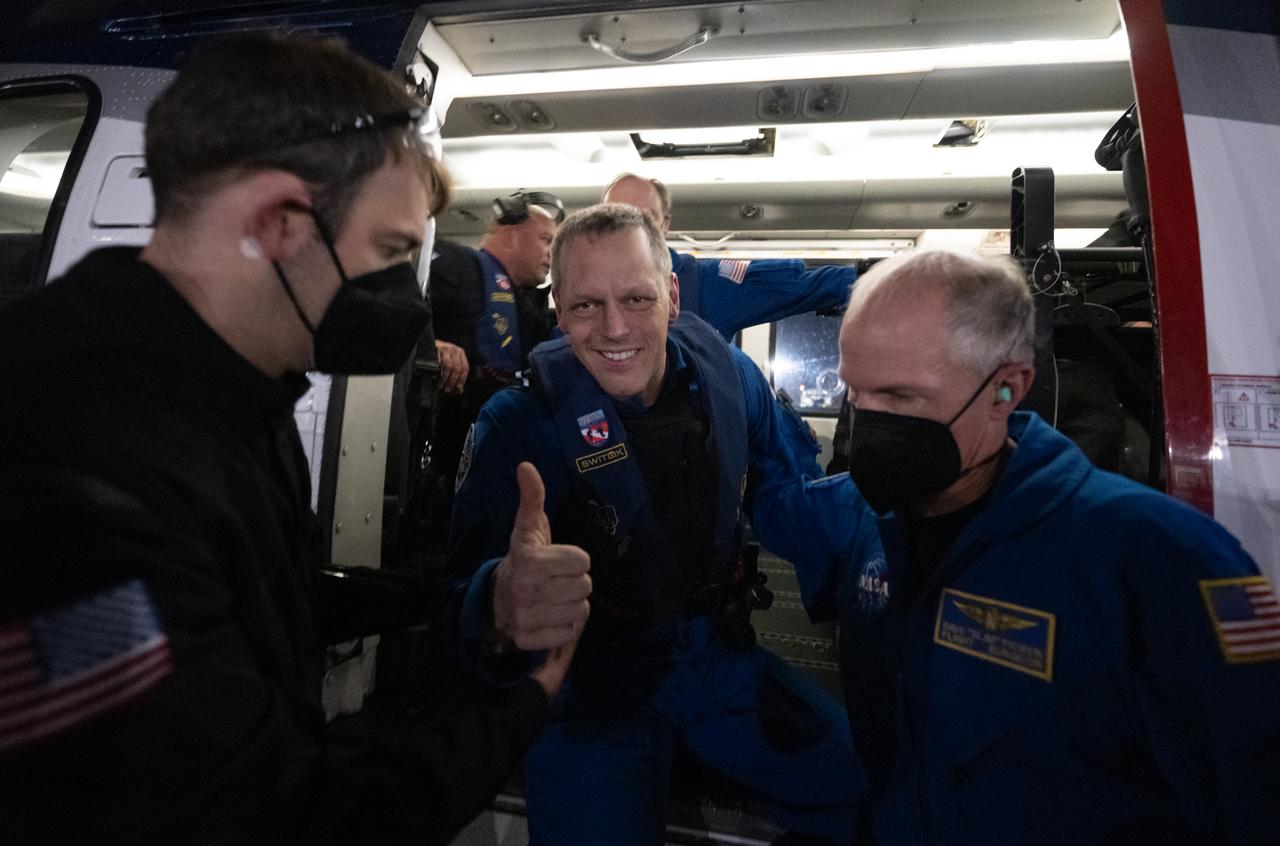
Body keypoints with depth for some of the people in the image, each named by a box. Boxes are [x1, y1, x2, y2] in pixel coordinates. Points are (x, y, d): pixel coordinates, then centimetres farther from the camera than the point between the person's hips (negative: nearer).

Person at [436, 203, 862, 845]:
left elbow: (785, 494, 9)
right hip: (589, 681, -3)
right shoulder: (519, 423, -19)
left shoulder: (728, 375, -7)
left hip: (721, 657, 4)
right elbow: (462, 596, -28)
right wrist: (501, 607, -51)